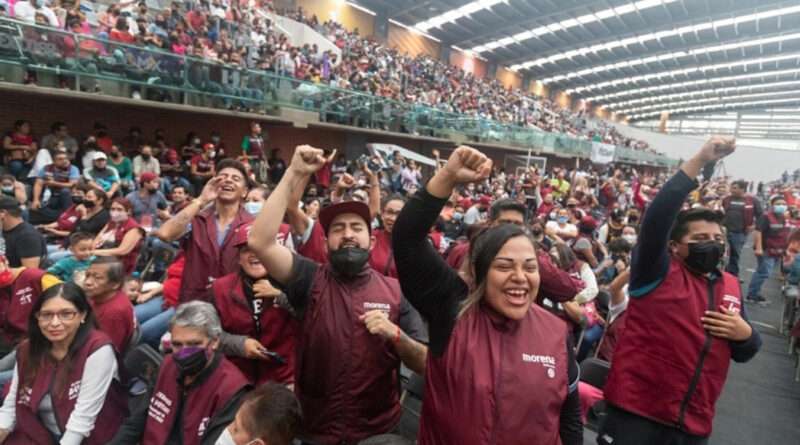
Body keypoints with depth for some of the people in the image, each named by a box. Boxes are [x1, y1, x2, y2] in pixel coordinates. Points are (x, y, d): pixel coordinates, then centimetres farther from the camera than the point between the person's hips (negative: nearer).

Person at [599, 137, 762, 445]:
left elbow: (743, 354, 19)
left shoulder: (730, 286, 9)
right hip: (636, 411, -6)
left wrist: (745, 335, -4)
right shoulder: (659, 272, -8)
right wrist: (699, 161, -28)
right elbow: (657, 216, -26)